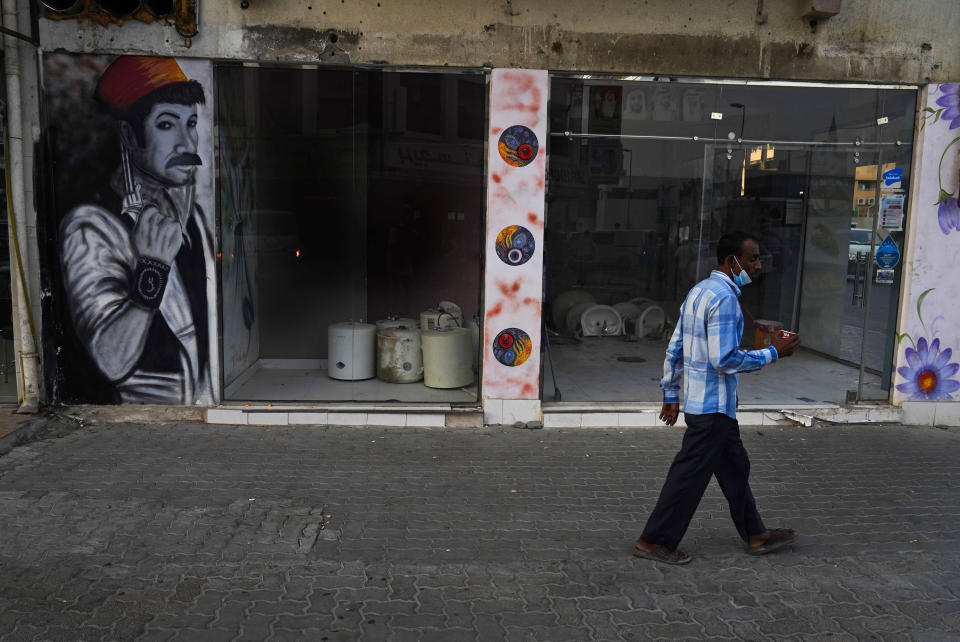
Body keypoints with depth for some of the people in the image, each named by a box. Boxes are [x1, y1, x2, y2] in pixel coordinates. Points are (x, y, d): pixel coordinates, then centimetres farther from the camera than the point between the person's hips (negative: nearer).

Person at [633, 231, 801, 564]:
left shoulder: (699, 290, 11)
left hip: (699, 401, 10)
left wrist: (671, 394, 18)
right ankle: (653, 541, 11)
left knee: (735, 467, 20)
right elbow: (724, 359, -24)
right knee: (690, 475, 0)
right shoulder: (724, 297, -19)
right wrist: (773, 353, -14)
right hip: (713, 406, -10)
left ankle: (756, 535, 34)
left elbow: (674, 349, 13)